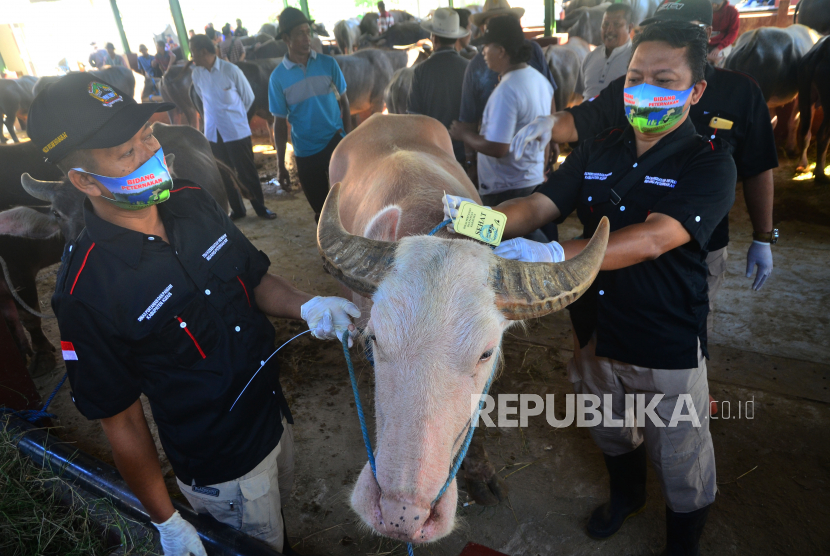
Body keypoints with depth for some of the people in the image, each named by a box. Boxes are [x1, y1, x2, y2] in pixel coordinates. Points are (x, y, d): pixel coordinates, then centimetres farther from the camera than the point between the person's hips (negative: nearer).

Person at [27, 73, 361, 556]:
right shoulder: (87, 291, -27)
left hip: (276, 417, 6)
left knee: (279, 511, 32)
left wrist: (306, 306, -19)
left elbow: (256, 280, 2)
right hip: (220, 470, -6)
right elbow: (121, 422, -17)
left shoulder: (193, 202, -10)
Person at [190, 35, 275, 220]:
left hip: (237, 131, -4)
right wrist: (218, 114, 11)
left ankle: (260, 207, 19)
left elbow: (248, 98, -1)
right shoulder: (196, 75, 0)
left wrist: (235, 117, 9)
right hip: (213, 133, 4)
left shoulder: (231, 70, -12)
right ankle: (237, 209, 26)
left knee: (247, 172, 3)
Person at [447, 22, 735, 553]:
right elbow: (538, 205, -9)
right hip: (595, 331, 5)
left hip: (668, 348, -4)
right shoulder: (598, 150, 1)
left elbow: (653, 239, -31)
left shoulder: (709, 163, -15)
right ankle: (626, 494, 60)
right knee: (610, 432, 28)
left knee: (682, 463, 18)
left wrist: (554, 253, -45)